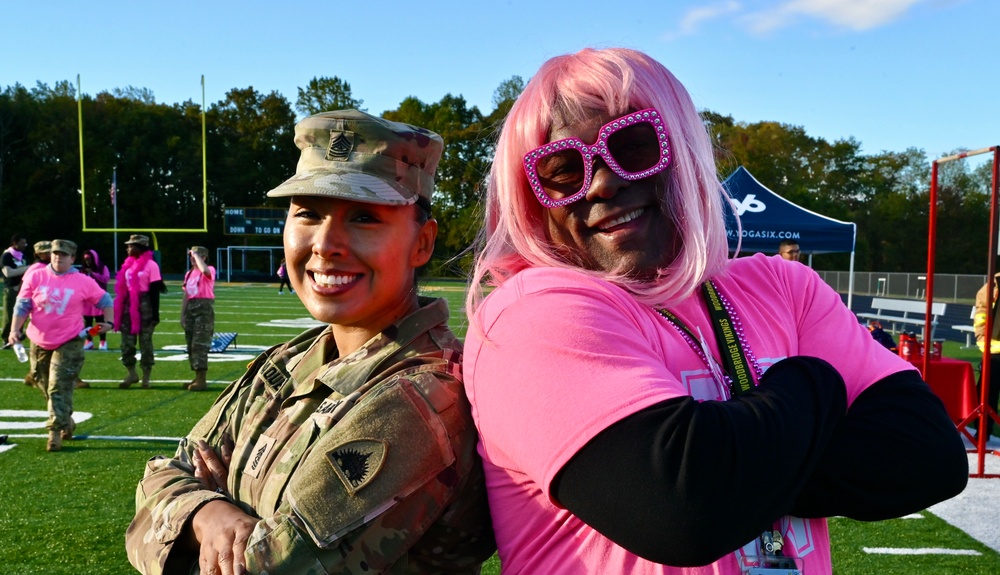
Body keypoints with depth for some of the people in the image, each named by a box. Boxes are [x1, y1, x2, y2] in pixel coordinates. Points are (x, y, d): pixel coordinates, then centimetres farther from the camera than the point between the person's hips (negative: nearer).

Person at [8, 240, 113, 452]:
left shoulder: (83, 282, -5)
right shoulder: (35, 277, -1)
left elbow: (105, 300, 8)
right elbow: (22, 305, 1)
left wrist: (108, 322, 1)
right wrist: (15, 329, -8)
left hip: (69, 343, -3)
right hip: (40, 342, 4)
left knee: (59, 388, -10)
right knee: (47, 386, 15)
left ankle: (55, 432, -6)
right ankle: (66, 421, 34)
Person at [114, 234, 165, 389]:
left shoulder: (151, 265, -9)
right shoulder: (128, 264, 11)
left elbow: (155, 290, -11)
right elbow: (123, 288, 15)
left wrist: (155, 313, -13)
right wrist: (120, 311, 13)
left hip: (144, 306, -6)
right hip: (129, 306, 6)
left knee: (145, 341, 2)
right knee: (127, 341, 5)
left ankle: (146, 376, 11)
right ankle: (131, 373, 18)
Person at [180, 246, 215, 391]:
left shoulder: (210, 270, -5)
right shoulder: (189, 273, 17)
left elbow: (205, 270, -32)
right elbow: (186, 294, 21)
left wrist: (196, 256, -17)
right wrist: (183, 314, 17)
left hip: (204, 308, -8)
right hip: (190, 308, 8)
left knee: (200, 344, -11)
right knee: (191, 345, 10)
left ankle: (202, 380, -9)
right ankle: (197, 378, 18)